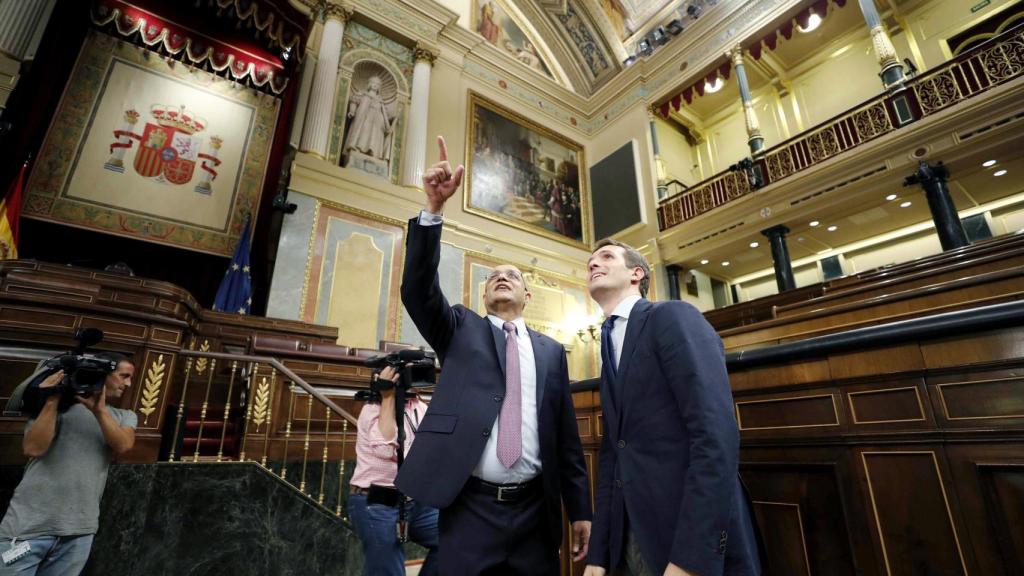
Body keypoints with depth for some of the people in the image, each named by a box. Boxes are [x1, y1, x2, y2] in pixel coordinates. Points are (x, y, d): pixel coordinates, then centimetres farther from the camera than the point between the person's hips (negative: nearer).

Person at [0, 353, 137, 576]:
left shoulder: (125, 416, 11)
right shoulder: (59, 404, 2)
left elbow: (123, 445, -8)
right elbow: (33, 448, -10)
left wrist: (99, 410, -17)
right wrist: (52, 401, -14)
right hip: (31, 523, -3)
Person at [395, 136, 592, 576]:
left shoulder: (550, 351, 10)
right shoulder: (460, 329, 6)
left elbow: (566, 437, 9)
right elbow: (418, 290, -12)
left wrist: (580, 510, 8)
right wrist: (434, 208, -23)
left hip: (535, 512, 2)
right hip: (470, 509, -2)